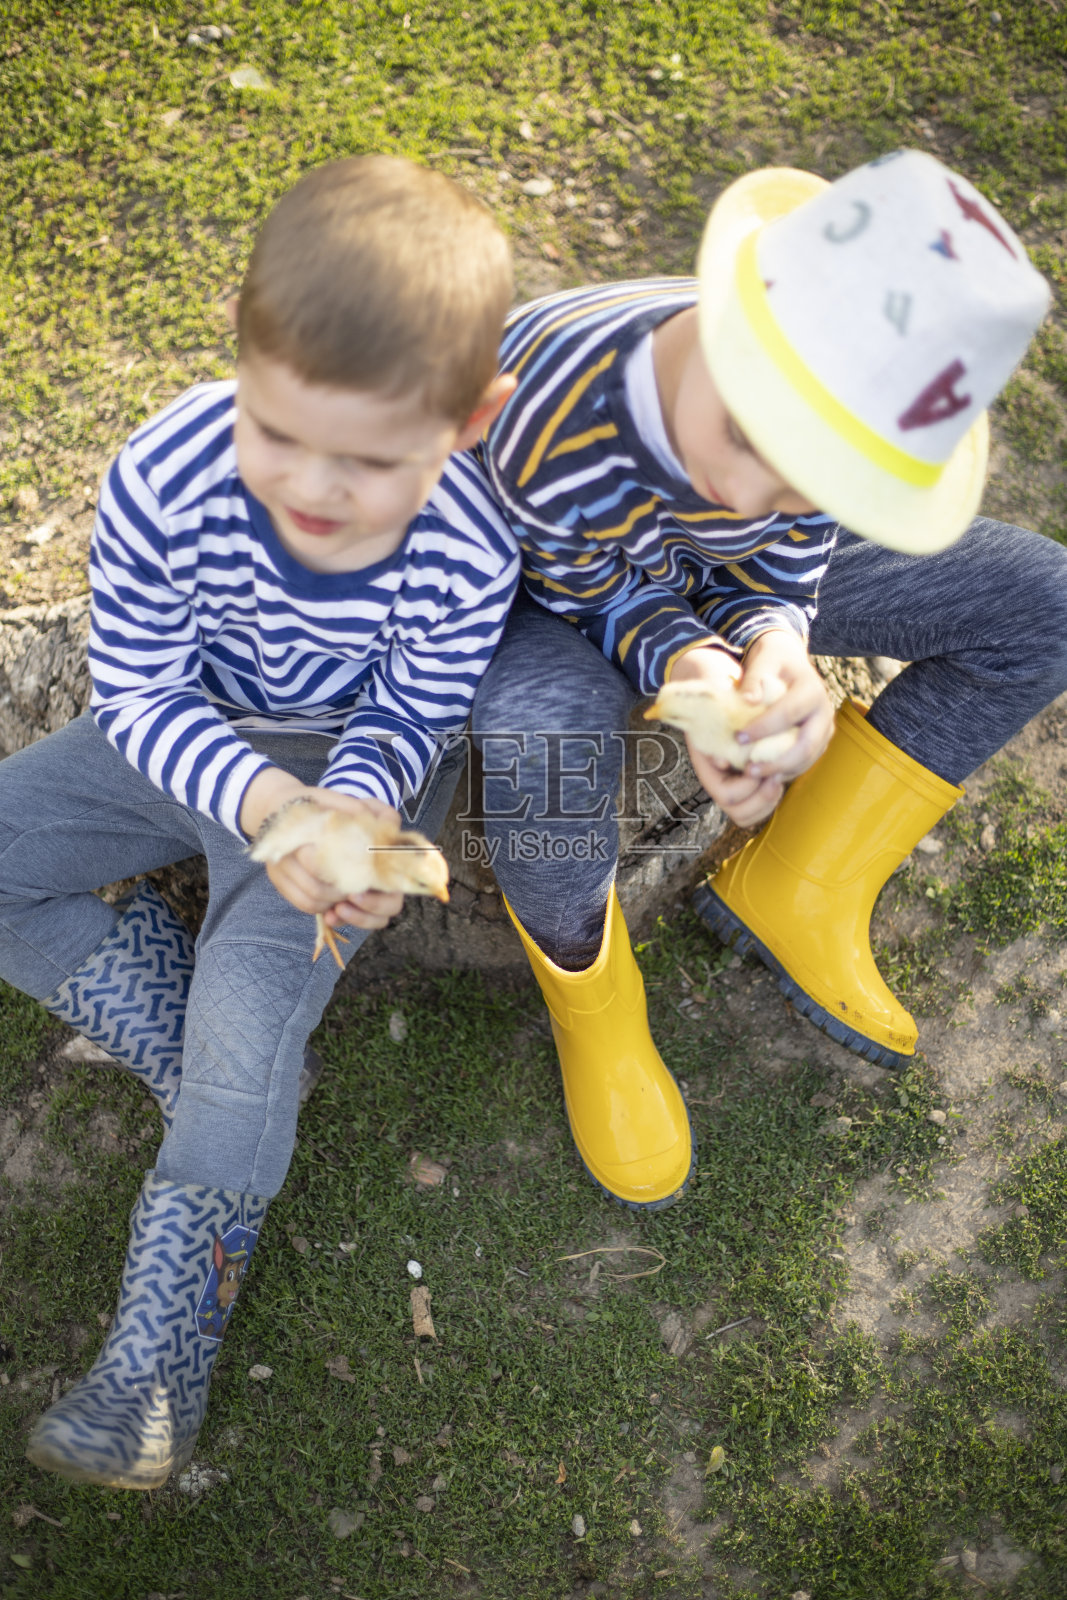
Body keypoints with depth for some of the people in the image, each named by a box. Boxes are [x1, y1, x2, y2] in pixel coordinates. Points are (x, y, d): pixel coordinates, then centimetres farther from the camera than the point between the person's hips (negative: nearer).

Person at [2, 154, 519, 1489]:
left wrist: (352, 808, -35)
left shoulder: (466, 552, -28)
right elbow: (134, 690, -18)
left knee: (262, 972, -20)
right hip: (187, 741, 4)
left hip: (352, 761, -3)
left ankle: (166, 1336, -4)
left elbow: (407, 725, -12)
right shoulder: (167, 480, -28)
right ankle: (208, 1068, -2)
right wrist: (255, 798, -36)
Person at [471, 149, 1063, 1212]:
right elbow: (606, 600, -22)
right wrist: (683, 667, -44)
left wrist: (775, 647, -36)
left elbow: (778, 572, -12)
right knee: (541, 731, -44)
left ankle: (791, 894, 0)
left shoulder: (839, 408, -26)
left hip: (711, 579, 5)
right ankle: (587, 997, -7)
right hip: (558, 596, -4)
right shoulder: (548, 437, -40)